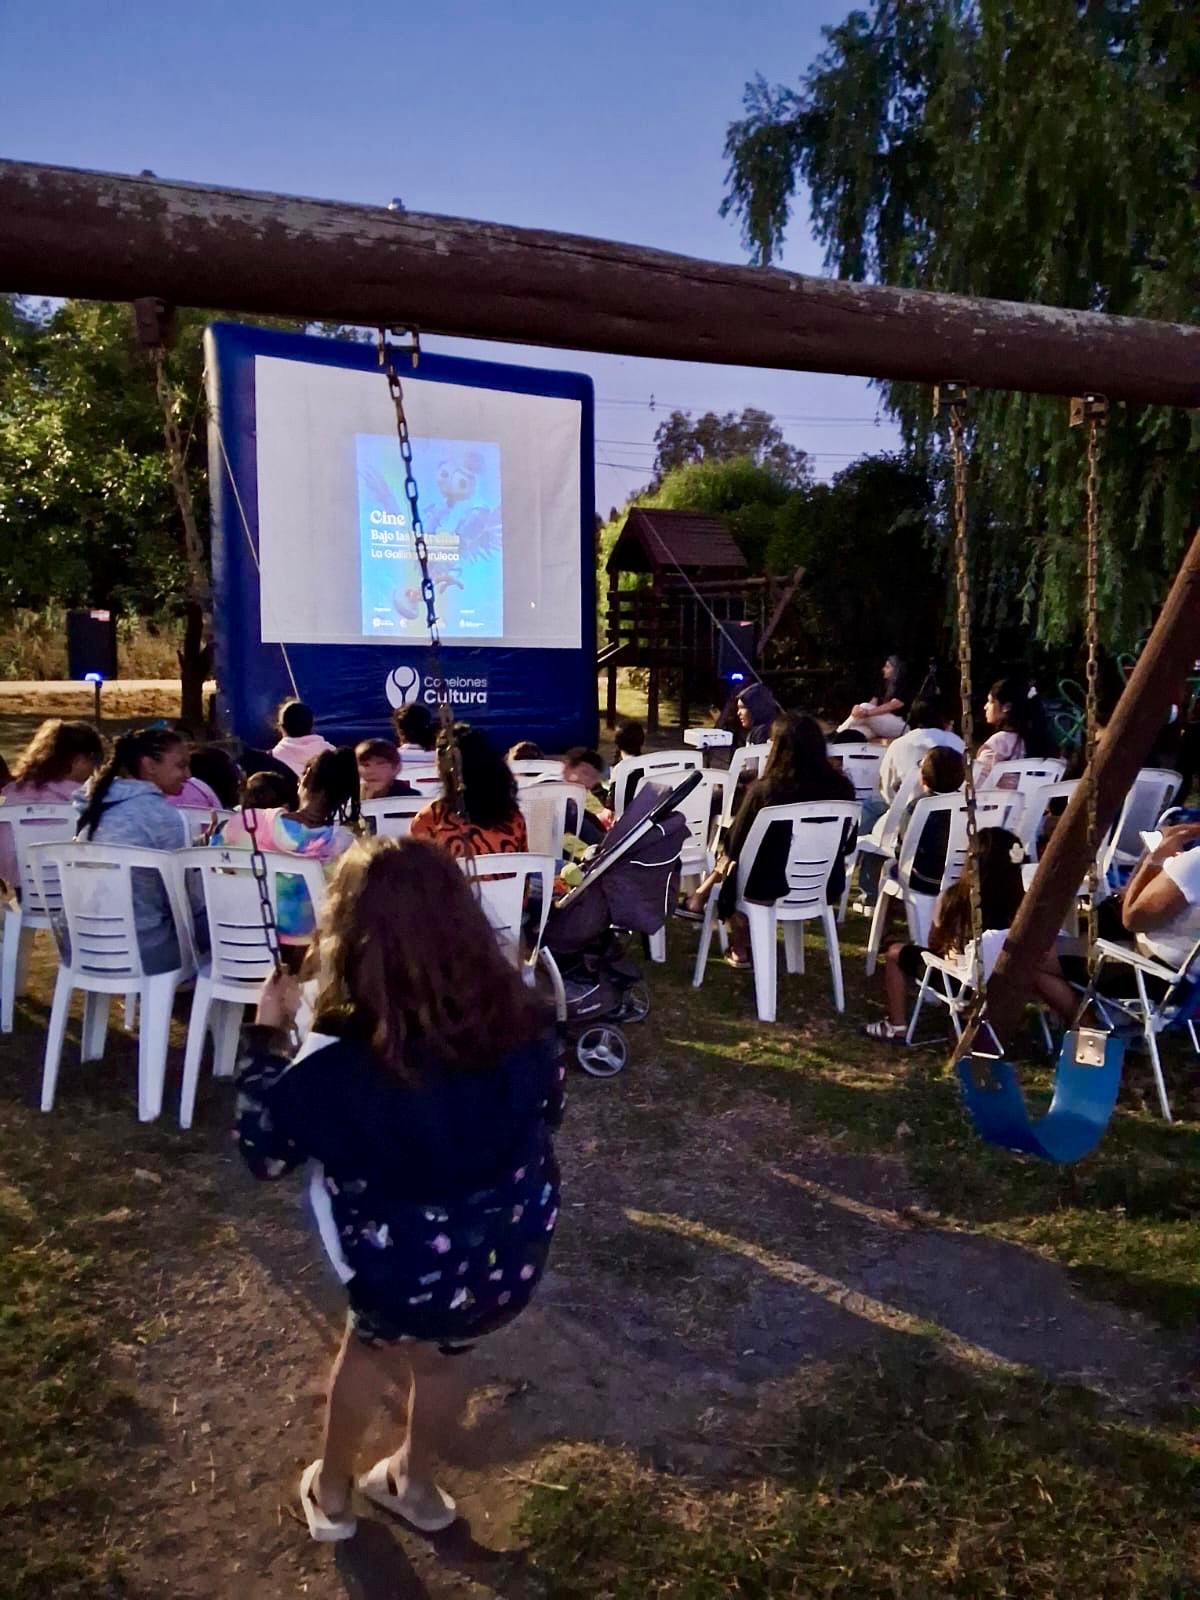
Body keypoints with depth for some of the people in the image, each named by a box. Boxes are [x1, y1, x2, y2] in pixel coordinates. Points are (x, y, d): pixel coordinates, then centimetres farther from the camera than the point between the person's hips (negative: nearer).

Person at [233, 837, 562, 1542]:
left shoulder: (336, 1062, -26)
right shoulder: (522, 1021, -17)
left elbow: (264, 1152, -6)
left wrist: (267, 1034, 3)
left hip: (406, 1276, -2)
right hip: (514, 1263, 3)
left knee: (374, 1337, 32)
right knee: (441, 1349, 33)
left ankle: (332, 1490, 54)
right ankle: (415, 1483, 57)